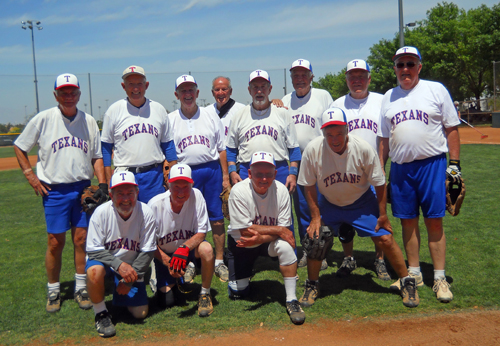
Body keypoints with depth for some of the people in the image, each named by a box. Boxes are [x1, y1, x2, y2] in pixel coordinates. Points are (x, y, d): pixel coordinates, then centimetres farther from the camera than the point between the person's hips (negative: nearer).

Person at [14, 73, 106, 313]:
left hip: (83, 188, 2)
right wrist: (30, 175, -2)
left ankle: (81, 288, 16)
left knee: (81, 239, 4)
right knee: (55, 242, 1)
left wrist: (102, 184, -3)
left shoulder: (89, 121, 6)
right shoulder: (43, 119, -1)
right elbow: (19, 147, 8)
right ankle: (53, 291, 18)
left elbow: (97, 156, 9)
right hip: (54, 190, -2)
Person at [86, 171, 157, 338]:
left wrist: (130, 279, -18)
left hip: (133, 267, 2)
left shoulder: (146, 213, -18)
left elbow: (147, 252, -12)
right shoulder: (101, 212, -20)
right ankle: (101, 314, -10)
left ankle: (120, 292, 28)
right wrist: (119, 264, -33)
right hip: (106, 261, -1)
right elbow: (94, 250, -18)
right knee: (94, 270, -37)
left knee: (140, 313, -4)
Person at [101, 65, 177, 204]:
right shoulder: (113, 110, 3)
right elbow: (106, 147, 4)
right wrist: (109, 180, -2)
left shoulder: (159, 109, 9)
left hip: (155, 176, 2)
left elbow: (168, 145, 12)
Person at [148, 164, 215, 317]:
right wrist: (168, 262, -24)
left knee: (206, 249, -33)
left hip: (189, 249, 0)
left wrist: (184, 247, -36)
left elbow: (201, 232, -17)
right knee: (167, 301, -8)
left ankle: (205, 294, -10)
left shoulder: (196, 196, -20)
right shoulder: (155, 204, -20)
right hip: (164, 255, 0)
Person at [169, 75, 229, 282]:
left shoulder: (211, 117, 9)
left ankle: (219, 262, 14)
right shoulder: (170, 120, 7)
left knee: (217, 219, 2)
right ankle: (189, 263, 17)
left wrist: (225, 175, 3)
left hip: (212, 171, 1)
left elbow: (221, 148, 9)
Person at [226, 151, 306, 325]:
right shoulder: (239, 191, -27)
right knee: (238, 293, 0)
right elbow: (245, 231, -27)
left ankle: (291, 300, -21)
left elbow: (284, 230, -18)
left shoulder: (281, 190, -20)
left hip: (268, 241, 1)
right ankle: (246, 274, 35)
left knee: (285, 246, -32)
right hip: (240, 242, 0)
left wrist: (261, 238, -35)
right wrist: (277, 230, -29)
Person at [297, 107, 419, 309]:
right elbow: (309, 186, -10)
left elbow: (379, 183, -11)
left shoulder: (363, 148, -25)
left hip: (362, 202, -1)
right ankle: (312, 286, 14)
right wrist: (316, 217, -11)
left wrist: (382, 214, -9)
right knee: (314, 238, -10)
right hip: (328, 204, 1)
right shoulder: (312, 150, -24)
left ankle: (407, 283, 16)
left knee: (385, 239, -7)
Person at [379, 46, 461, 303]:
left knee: (434, 222, -2)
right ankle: (414, 274, 20)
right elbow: (384, 139, 15)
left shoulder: (436, 90, 4)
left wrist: (454, 164, -5)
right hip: (400, 167, 4)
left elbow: (451, 128, 2)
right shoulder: (388, 97, 13)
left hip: (431, 164, -3)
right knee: (408, 222, 8)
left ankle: (439, 278, 7)